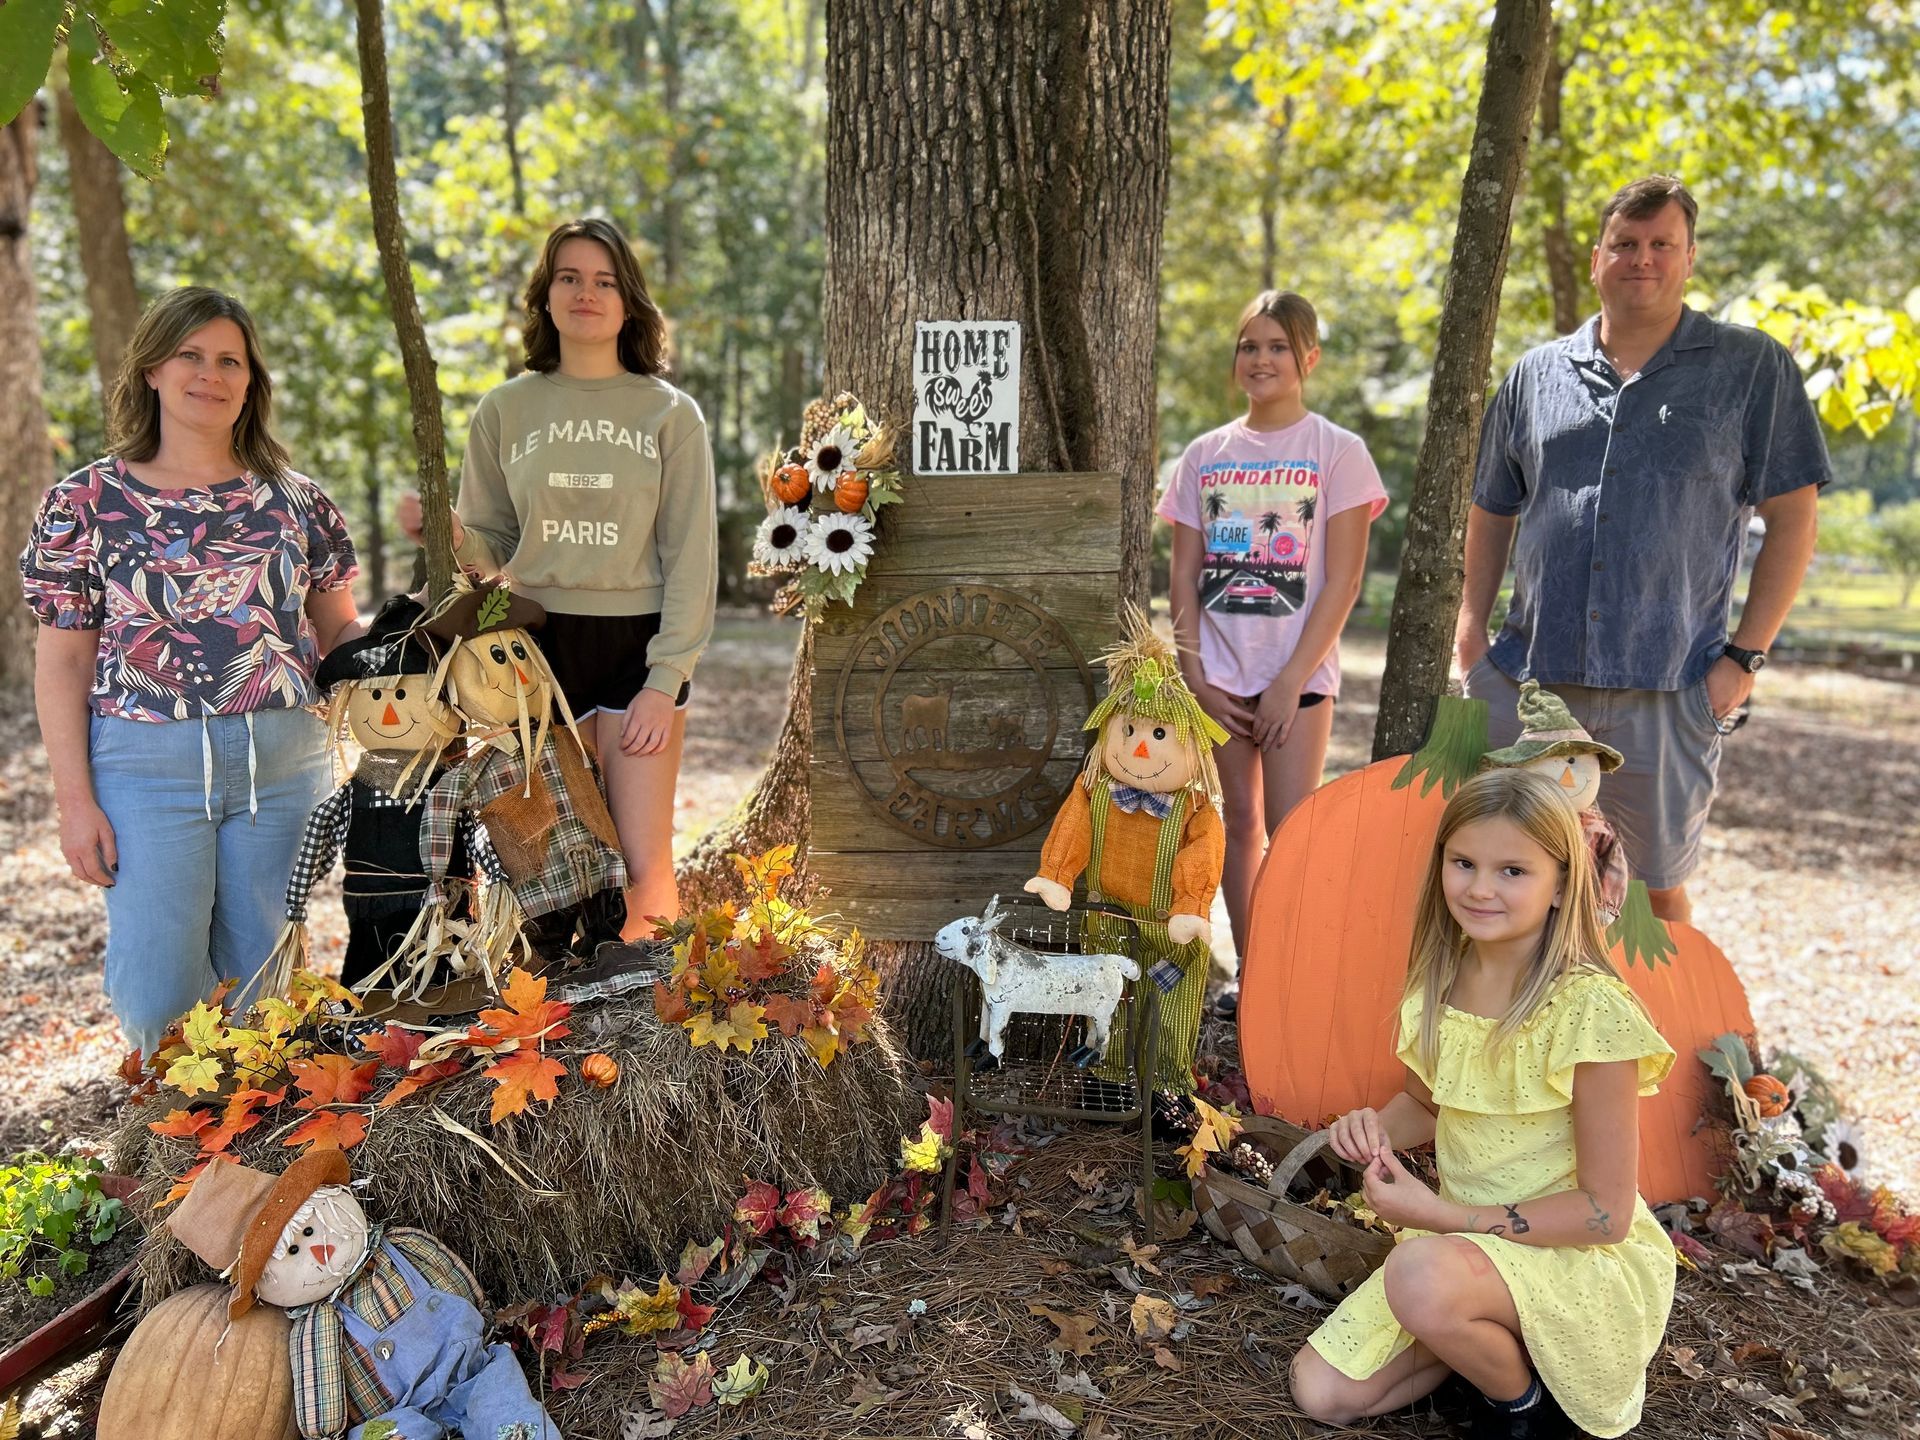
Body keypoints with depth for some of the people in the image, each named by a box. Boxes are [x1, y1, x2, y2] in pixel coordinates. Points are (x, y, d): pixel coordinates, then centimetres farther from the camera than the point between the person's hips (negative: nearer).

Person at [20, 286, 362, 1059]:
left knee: (262, 976, 9)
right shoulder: (85, 501, 2)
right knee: (157, 992, -1)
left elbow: (339, 629, 12)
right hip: (145, 765, -1)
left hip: (283, 765, 2)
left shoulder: (297, 500, 7)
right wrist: (75, 798, -4)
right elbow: (62, 662, 2)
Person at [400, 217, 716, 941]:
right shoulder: (505, 409, 8)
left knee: (644, 868, -6)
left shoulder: (671, 413, 3)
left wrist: (665, 681, -9)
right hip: (538, 643, 2)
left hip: (640, 644, -1)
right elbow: (492, 549, 12)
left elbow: (692, 557, -1)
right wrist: (448, 535, -12)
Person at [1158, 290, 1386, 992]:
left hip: (1297, 672, -3)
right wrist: (1195, 674, -2)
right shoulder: (1205, 454, 9)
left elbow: (1342, 579, -6)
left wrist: (1291, 681, -12)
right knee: (1241, 822, 9)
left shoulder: (1337, 451, -1)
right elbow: (1184, 574, 7)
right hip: (1221, 674, 3)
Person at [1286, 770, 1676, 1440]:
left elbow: (1605, 1211, -20)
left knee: (1422, 1275, -36)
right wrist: (1377, 1124, -8)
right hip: (1459, 1239, 6)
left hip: (1584, 1258, -6)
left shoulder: (1590, 1011, -23)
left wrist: (1445, 1215, -23)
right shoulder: (1441, 981, -3)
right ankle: (1495, 1338, 15)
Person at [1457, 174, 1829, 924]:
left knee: (1657, 894, 10)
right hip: (1526, 679, 2)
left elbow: (1792, 520, 1)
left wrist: (1745, 657, -6)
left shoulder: (1752, 368, 3)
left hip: (1665, 691, -2)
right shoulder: (1536, 374, 10)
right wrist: (1470, 629, 5)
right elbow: (1492, 512, 16)